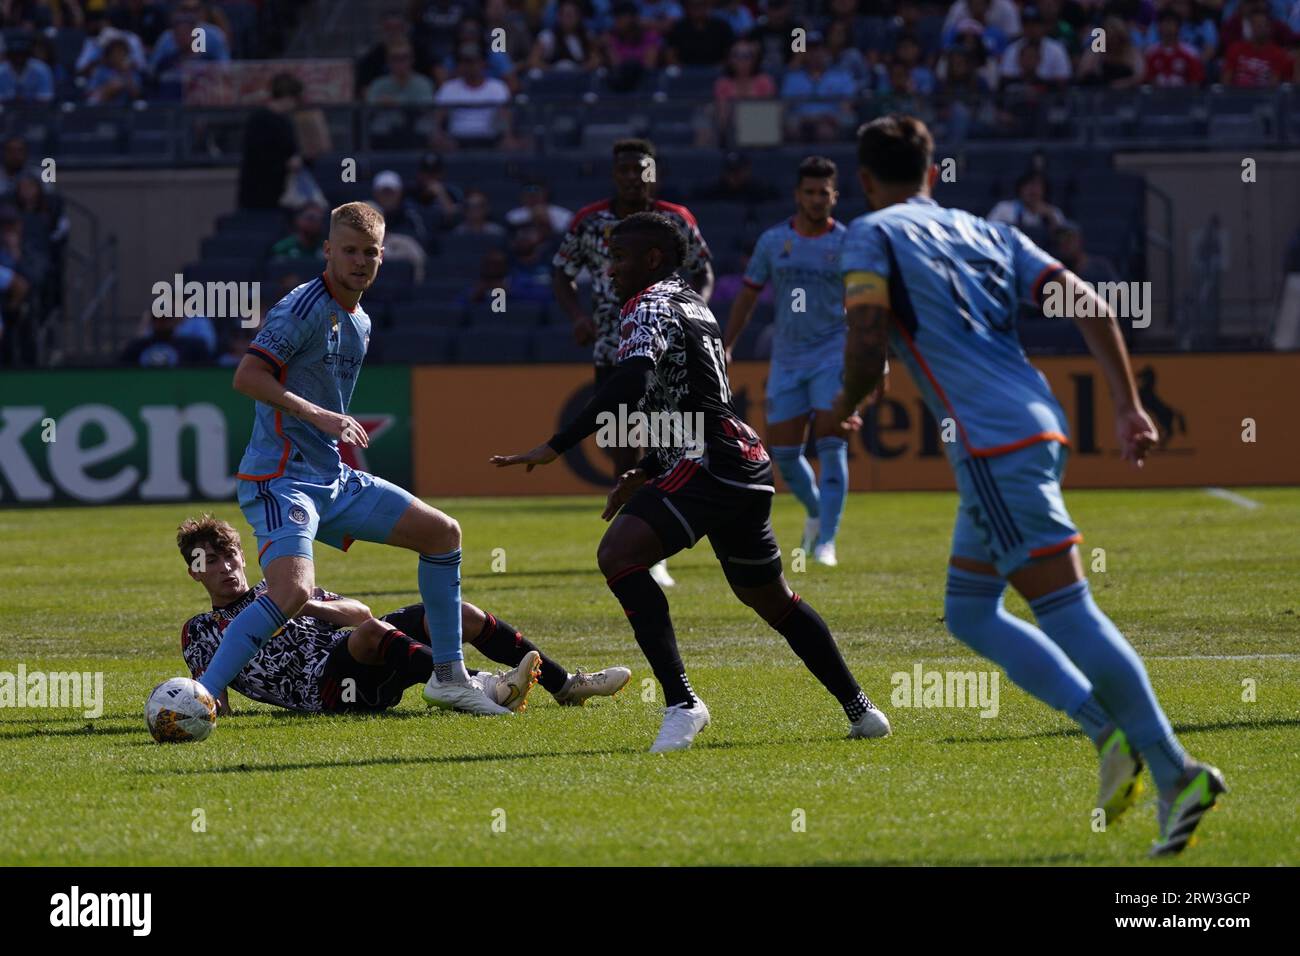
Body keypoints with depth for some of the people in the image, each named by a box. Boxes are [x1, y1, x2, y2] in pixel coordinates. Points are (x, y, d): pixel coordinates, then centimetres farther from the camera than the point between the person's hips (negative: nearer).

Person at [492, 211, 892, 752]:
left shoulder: (651, 306, -6)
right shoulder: (693, 305, 24)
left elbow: (629, 385, -24)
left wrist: (556, 447, -26)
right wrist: (646, 473, 32)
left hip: (709, 464, -10)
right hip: (747, 462, 10)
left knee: (618, 555, -20)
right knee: (769, 596, 23)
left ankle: (681, 703, -27)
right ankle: (861, 710, 29)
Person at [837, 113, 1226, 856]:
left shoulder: (874, 236, 3)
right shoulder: (987, 234, 22)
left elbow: (867, 344, -10)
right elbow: (1092, 307, 12)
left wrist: (847, 409, 10)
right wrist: (1130, 407, 10)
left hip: (993, 445, -8)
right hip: (1039, 426, 8)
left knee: (1066, 608, -10)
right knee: (968, 611, 17)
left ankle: (1175, 772, -17)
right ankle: (1107, 728, 4)